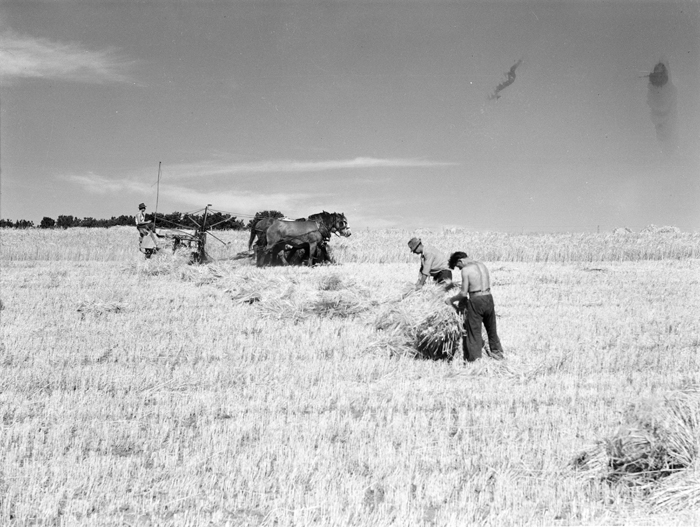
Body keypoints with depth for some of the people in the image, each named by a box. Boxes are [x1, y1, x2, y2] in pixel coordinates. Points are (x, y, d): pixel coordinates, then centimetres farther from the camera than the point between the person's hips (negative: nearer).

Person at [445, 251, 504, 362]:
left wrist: (451, 300, 5)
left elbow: (464, 293, -11)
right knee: (491, 329, 22)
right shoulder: (482, 265, 13)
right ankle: (497, 352, 34)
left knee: (474, 332, 3)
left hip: (476, 301, -7)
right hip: (488, 298, 7)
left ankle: (474, 358, 5)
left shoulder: (466, 270, -9)